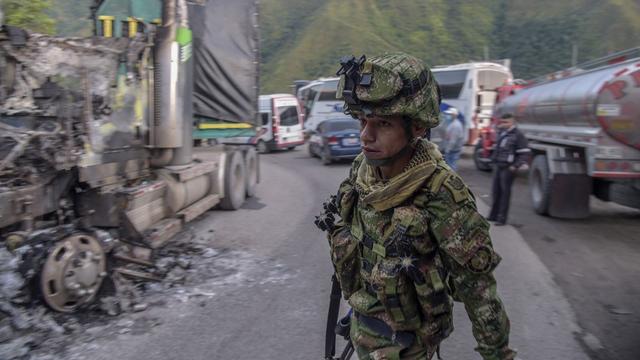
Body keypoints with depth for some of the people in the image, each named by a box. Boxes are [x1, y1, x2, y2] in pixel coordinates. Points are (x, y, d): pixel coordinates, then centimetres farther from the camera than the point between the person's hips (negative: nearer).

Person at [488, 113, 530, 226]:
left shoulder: (517, 135, -10)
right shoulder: (501, 133, 14)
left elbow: (525, 153, -13)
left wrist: (516, 166, -20)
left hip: (508, 168, -8)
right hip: (498, 166, 8)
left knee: (505, 192, -2)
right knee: (495, 190, 12)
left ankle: (502, 218, 3)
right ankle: (494, 215, 23)